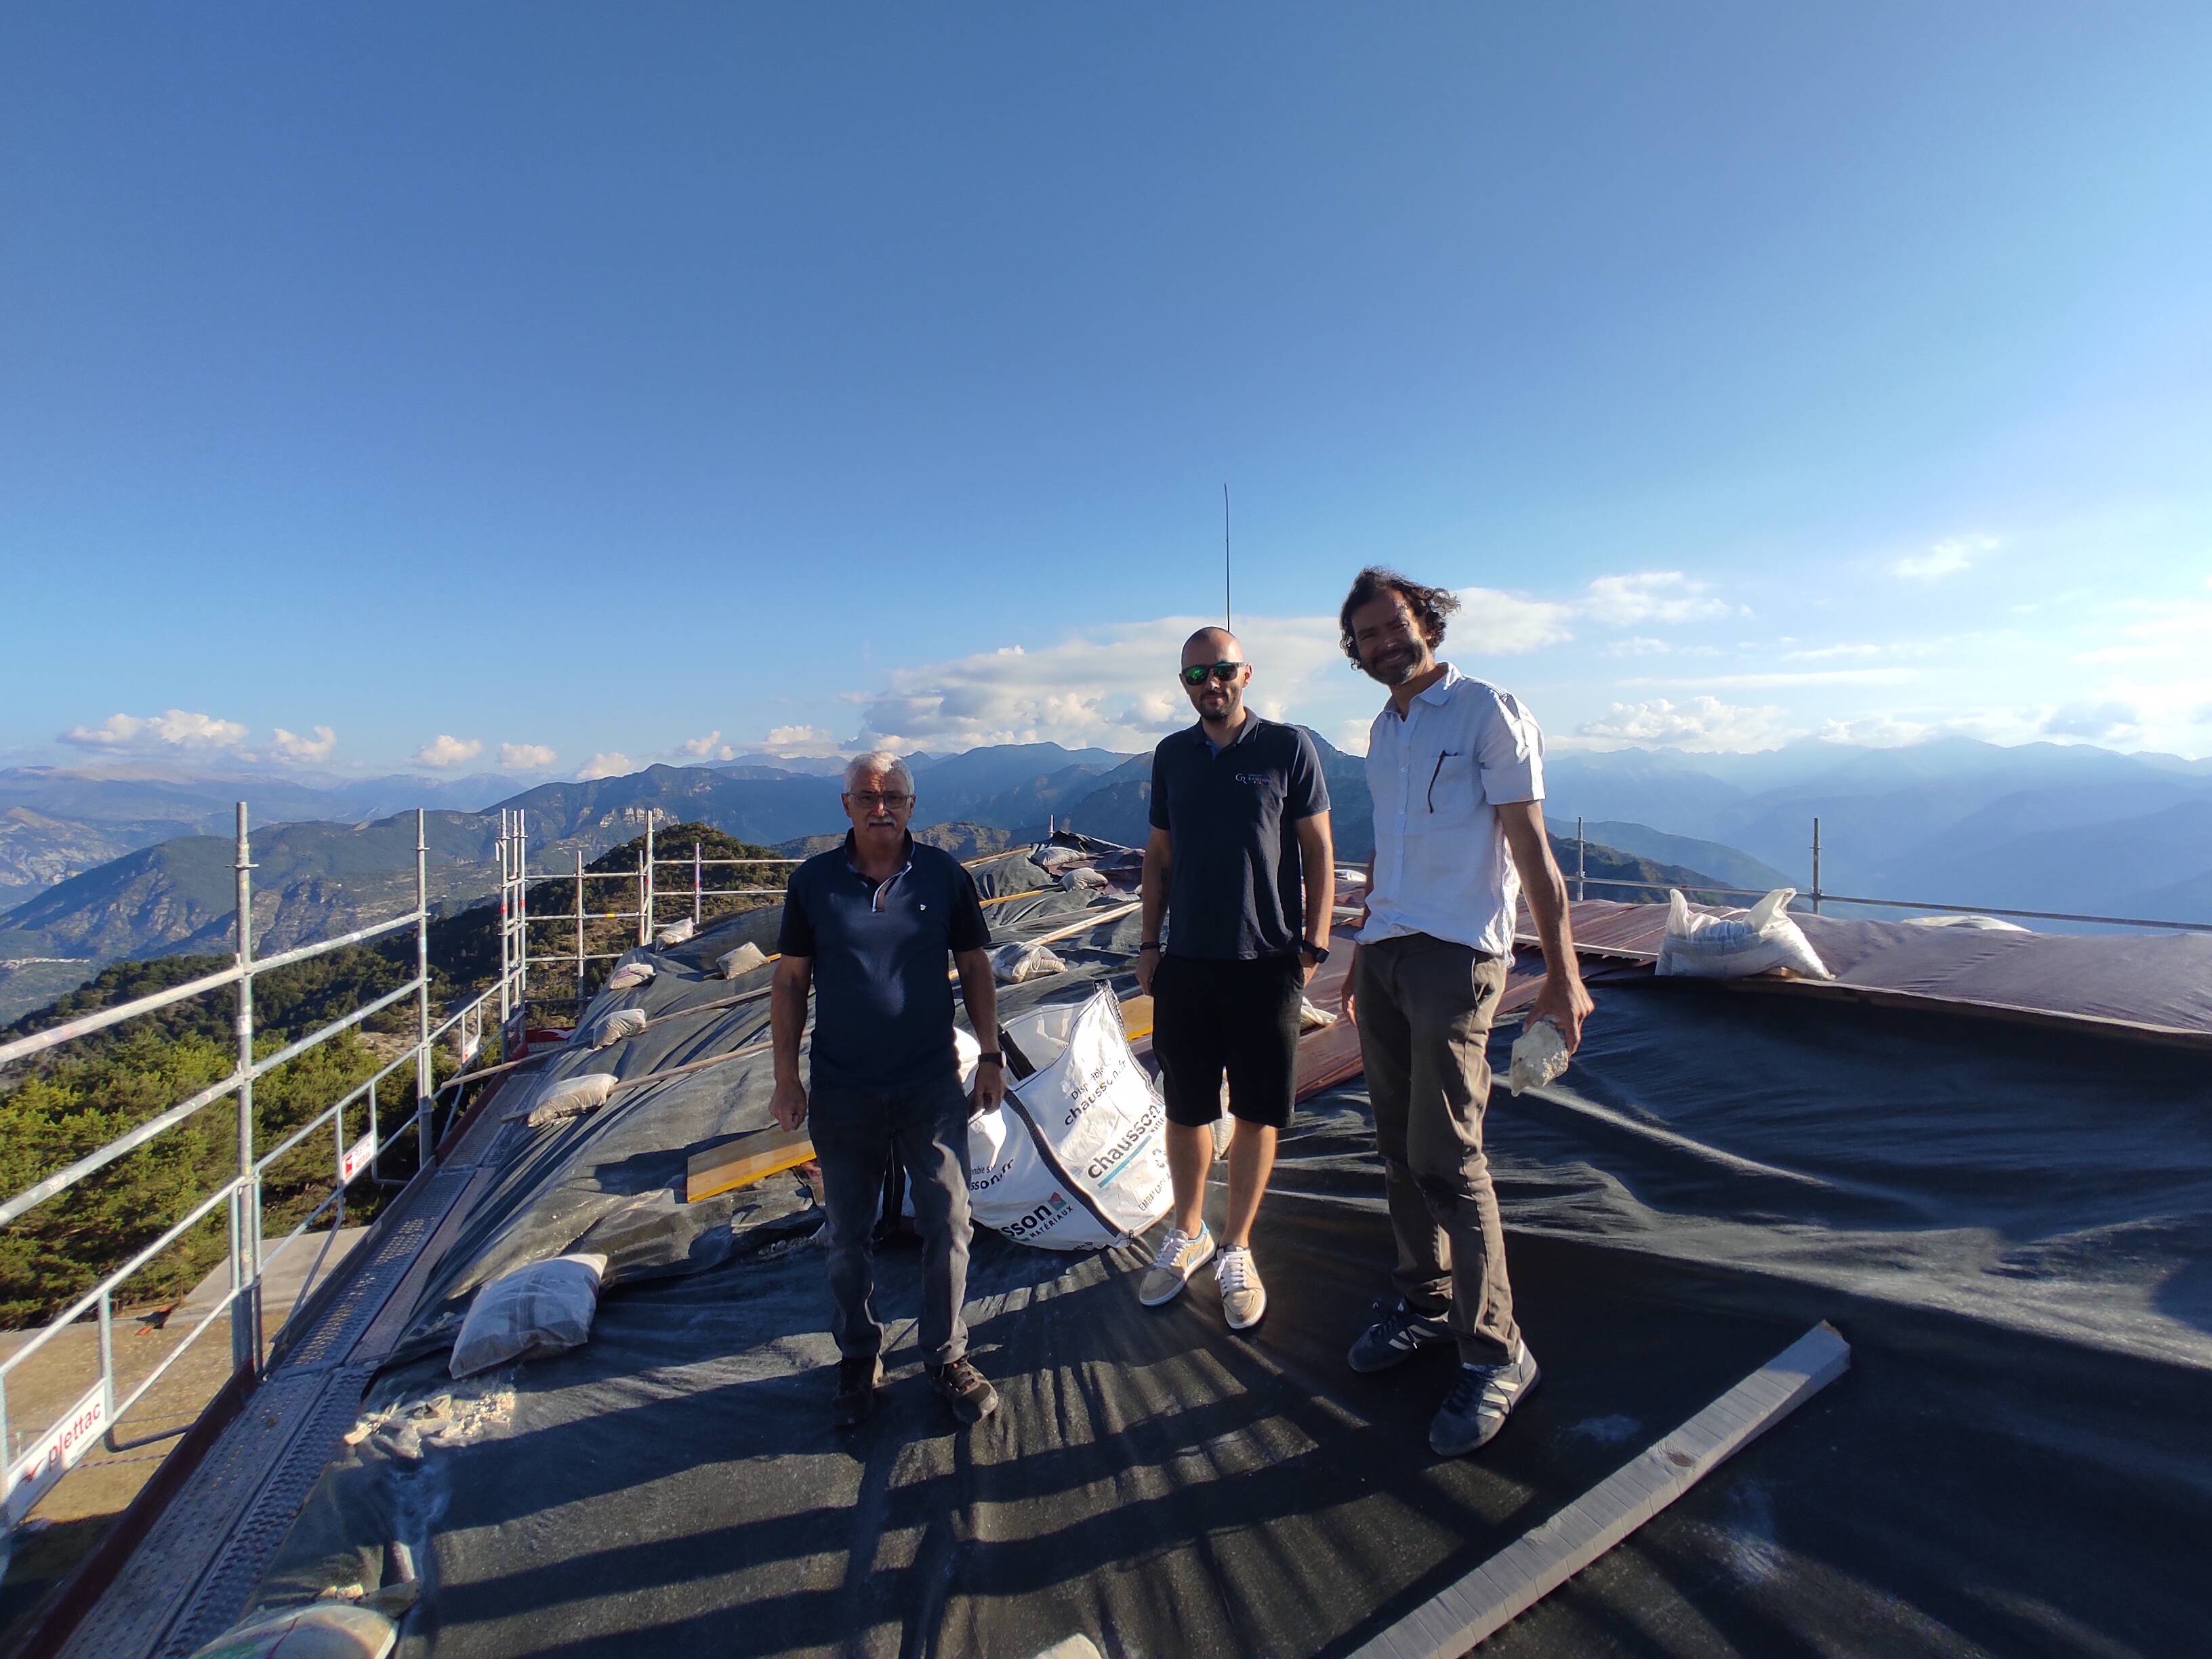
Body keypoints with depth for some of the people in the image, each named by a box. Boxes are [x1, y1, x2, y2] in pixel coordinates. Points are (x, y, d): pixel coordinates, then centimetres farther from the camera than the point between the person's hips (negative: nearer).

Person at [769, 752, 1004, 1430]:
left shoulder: (944, 875, -3)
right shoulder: (813, 881, -3)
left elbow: (974, 967, 5)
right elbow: (790, 981, 2)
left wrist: (990, 1055, 3)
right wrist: (786, 1075, -1)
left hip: (933, 1086, 0)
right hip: (842, 1093, 1)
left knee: (947, 1225, 6)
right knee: (847, 1234, 13)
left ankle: (947, 1355, 26)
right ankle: (858, 1359, 33)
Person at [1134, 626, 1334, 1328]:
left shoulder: (1288, 747, -3)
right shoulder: (1171, 755, 8)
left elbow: (1318, 852, -1)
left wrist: (1313, 946, -5)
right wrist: (1149, 942, 8)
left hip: (1267, 962, -3)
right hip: (1186, 962, 3)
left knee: (1257, 1114, 7)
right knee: (1185, 1110, 11)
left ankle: (1236, 1250, 24)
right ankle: (1186, 1234, 32)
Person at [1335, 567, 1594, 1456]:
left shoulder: (1487, 711, -5)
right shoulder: (1383, 731, 16)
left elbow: (1530, 848, -9)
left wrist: (1562, 972, -13)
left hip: (1455, 957, -7)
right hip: (1384, 954, 7)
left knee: (1446, 1157, -8)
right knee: (1399, 1147, 11)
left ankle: (1495, 1352, 7)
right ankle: (1425, 1302, 27)